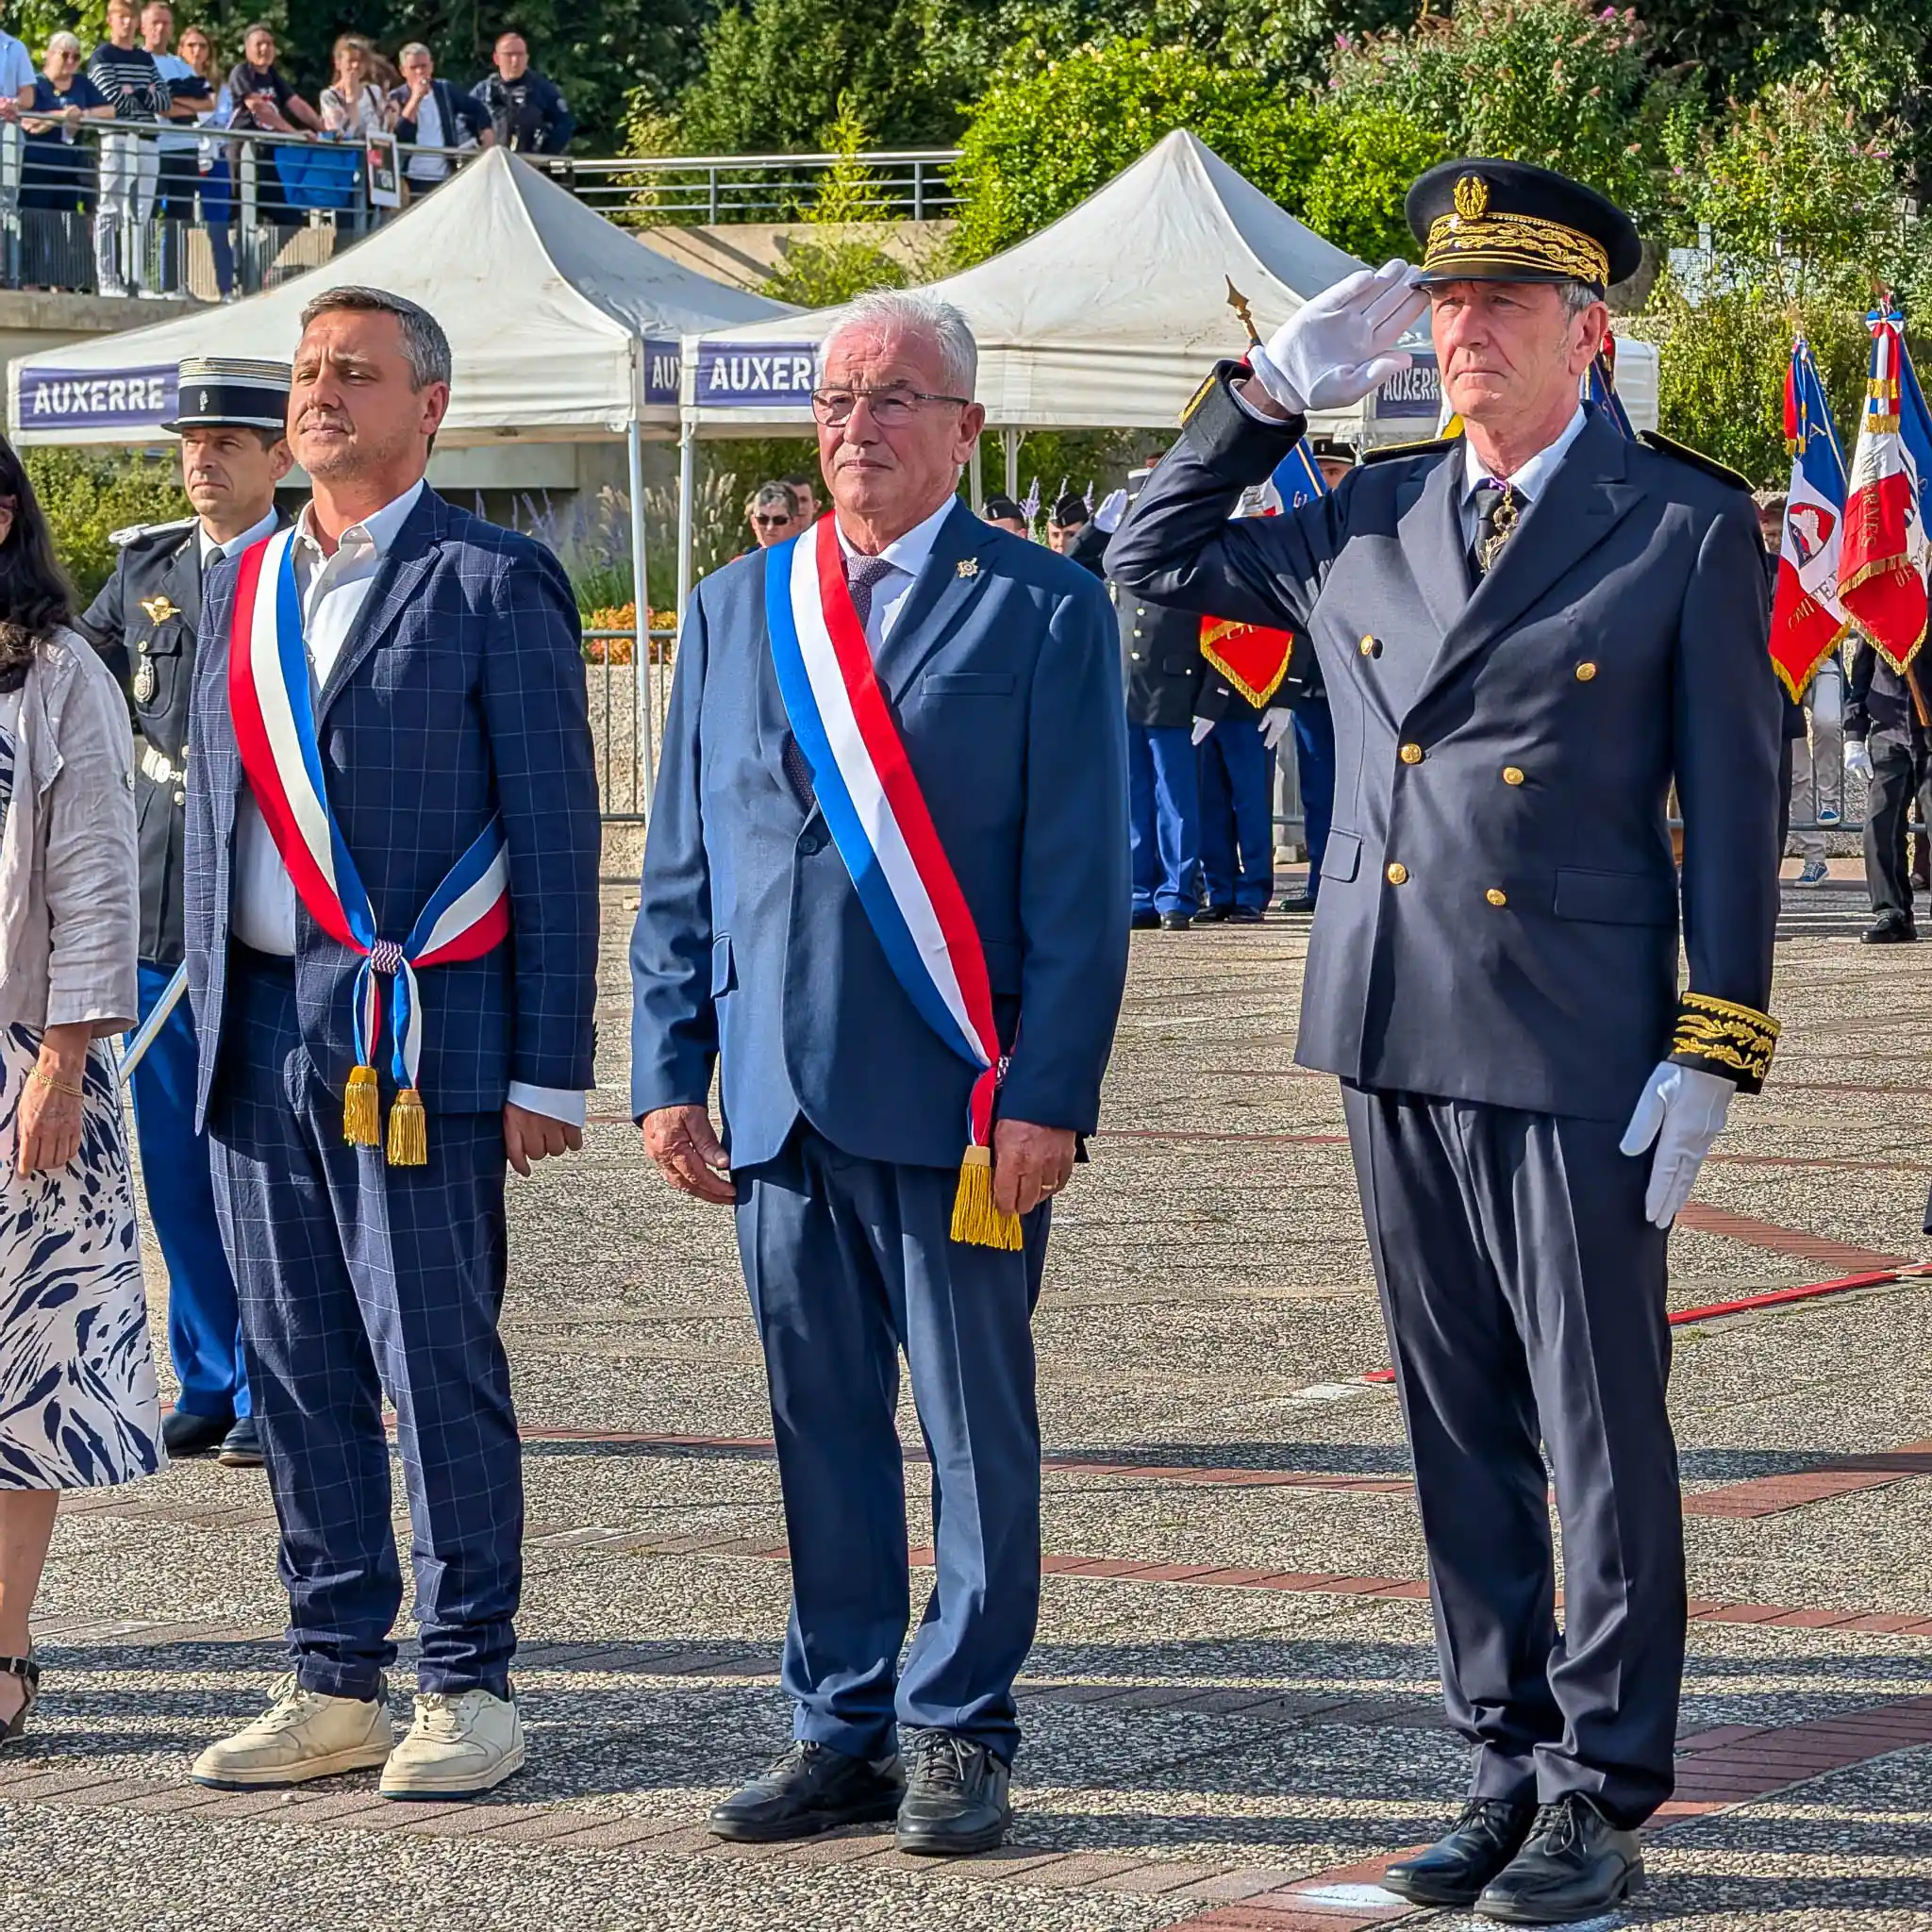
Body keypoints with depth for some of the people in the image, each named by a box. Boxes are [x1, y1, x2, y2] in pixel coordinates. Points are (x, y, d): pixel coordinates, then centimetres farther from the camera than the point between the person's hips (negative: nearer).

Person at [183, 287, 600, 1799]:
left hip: (416, 1039, -6)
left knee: (439, 1366, -3)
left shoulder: (494, 586, -4)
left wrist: (550, 1068, -9)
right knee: (300, 1373, 9)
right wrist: (212, 1025, 13)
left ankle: (469, 1687, 6)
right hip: (263, 1033, 6)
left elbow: (554, 837, -5)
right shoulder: (243, 588, 15)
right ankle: (336, 1684, 18)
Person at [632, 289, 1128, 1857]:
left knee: (979, 1427, 2)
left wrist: (1047, 1094, -12)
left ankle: (958, 1735, 10)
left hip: (959, 1100, -4)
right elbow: (684, 868, 15)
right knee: (822, 1423, 9)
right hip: (782, 1098, 4)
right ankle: (844, 1728, 18)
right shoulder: (735, 609, 14)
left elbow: (1080, 884, -5)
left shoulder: (1043, 610, 0)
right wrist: (670, 1071, 8)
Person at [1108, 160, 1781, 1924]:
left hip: (1577, 1057, -5)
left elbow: (1734, 802, -3)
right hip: (1399, 1048, 5)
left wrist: (1714, 1054, -9)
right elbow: (1155, 559, 23)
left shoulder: (1686, 527, -2)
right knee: (1461, 1436, 11)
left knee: (1602, 1437, 0)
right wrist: (1269, 391, 10)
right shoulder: (1369, 521, 11)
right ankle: (1509, 1768, 20)